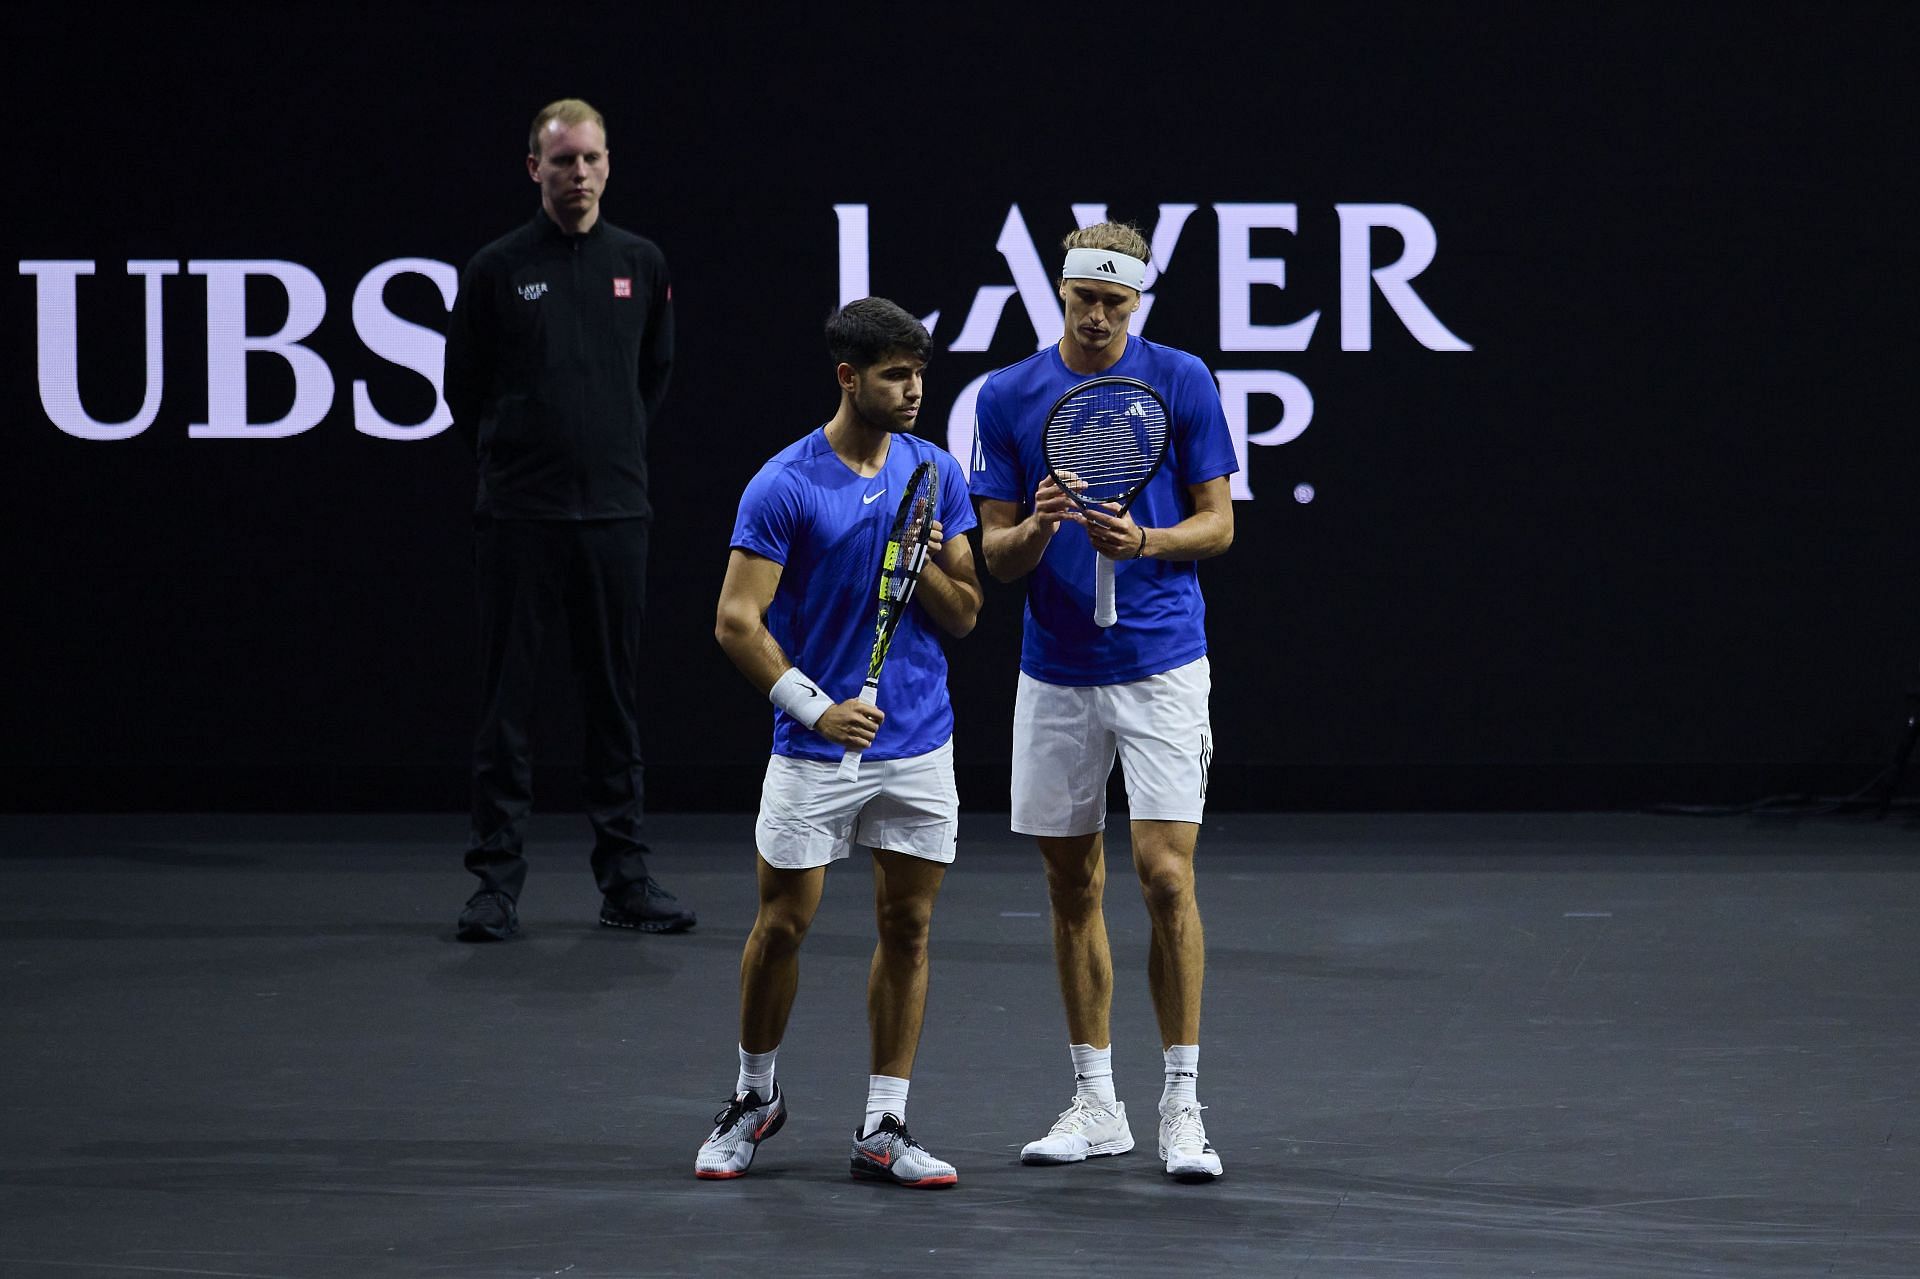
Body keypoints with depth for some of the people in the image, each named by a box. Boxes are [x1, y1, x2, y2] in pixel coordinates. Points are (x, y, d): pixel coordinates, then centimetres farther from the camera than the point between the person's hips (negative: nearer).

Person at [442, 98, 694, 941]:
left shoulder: (641, 265, 7)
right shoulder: (496, 270, -2)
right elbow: (463, 389, 7)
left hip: (615, 514, 3)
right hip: (519, 518, -3)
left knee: (616, 699, 6)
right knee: (506, 703, -1)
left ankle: (624, 877, 12)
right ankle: (498, 879, 3)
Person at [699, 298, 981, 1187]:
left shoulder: (937, 474, 4)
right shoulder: (784, 487, -10)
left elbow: (965, 616, 7)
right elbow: (736, 621, -12)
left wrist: (926, 568, -13)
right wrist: (818, 709, -20)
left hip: (919, 746, 4)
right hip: (815, 748, -4)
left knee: (907, 928, 3)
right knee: (781, 924, 2)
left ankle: (883, 1129, 9)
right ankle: (755, 1095, 23)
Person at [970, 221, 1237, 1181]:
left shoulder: (1180, 381, -1)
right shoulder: (1008, 397, 3)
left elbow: (1217, 524, 1)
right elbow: (995, 552, 4)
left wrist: (1144, 541, -18)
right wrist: (1036, 531, -18)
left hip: (1161, 664, -3)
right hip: (1055, 675, 3)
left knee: (1166, 875, -10)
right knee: (1072, 886, 7)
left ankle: (1180, 1105, -3)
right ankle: (1095, 1104, 16)